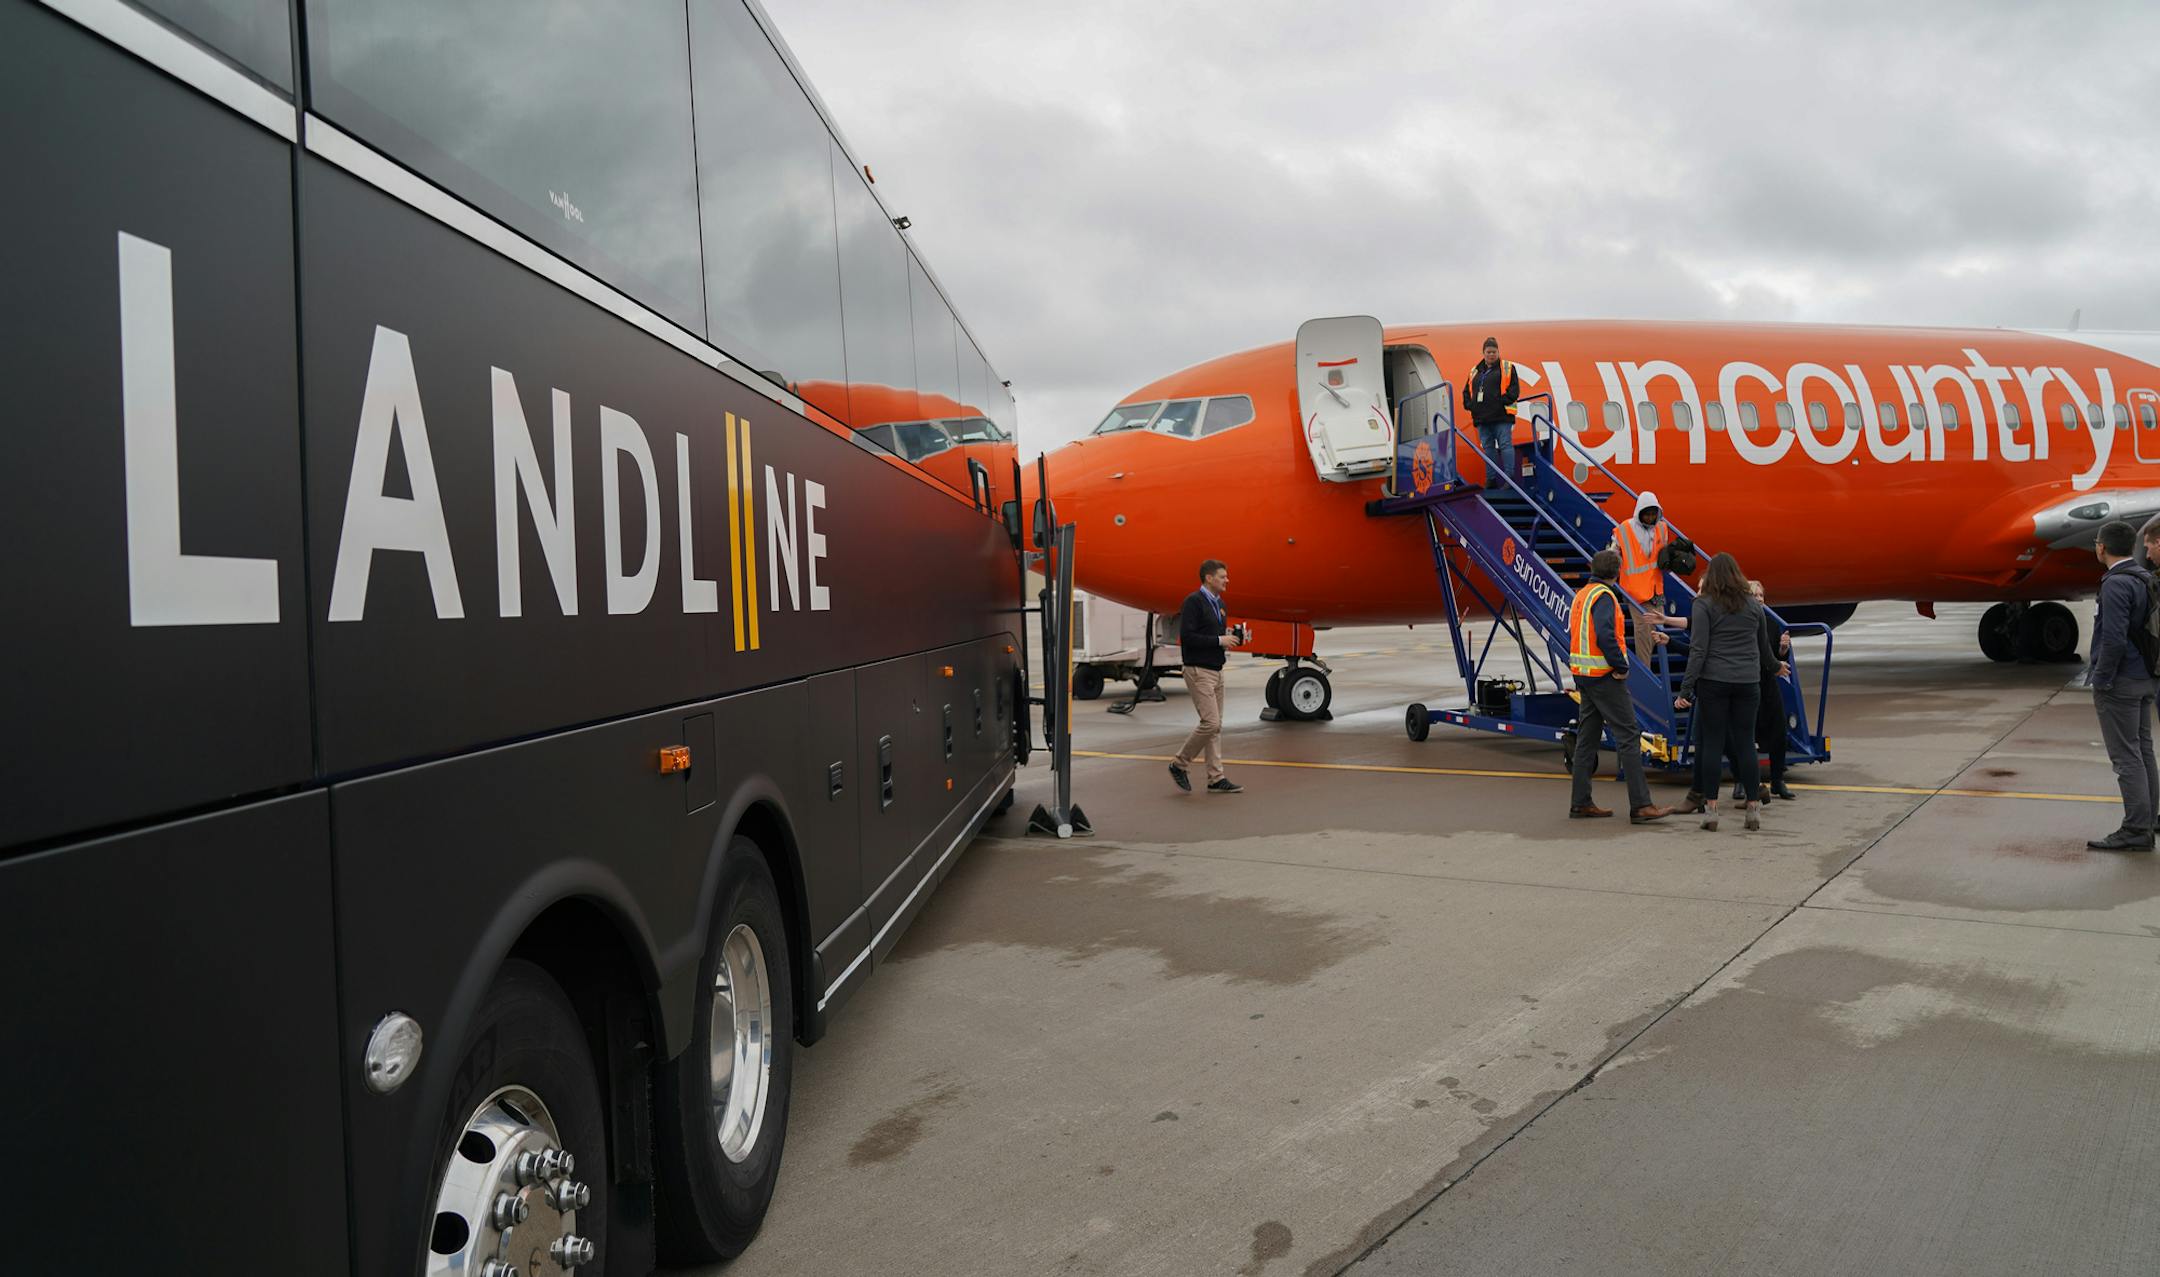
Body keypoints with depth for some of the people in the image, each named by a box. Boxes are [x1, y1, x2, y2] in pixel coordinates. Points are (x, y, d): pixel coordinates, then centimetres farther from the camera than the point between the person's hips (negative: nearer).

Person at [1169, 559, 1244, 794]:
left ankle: (1216, 778, 11)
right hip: (1198, 671, -9)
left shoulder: (1219, 604, 15)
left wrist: (1229, 635, 2)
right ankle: (1180, 764, 4)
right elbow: (1187, 636, -21)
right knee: (1210, 722, -13)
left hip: (1216, 670, 9)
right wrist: (1219, 640, -19)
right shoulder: (1193, 601, -13)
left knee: (1216, 726, 8)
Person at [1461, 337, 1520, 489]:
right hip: (1481, 418, 5)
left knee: (1505, 445, -9)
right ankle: (1491, 479, 11)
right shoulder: (1475, 371, 17)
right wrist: (1470, 405, 6)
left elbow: (1514, 388, -3)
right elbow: (1466, 391, 22)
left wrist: (1503, 401, -14)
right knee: (1488, 448, 7)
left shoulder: (1507, 368, 4)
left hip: (1501, 416, -5)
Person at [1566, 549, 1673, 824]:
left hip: (1583, 675, 9)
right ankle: (1640, 806, -9)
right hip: (1605, 677, -9)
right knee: (1629, 737, -7)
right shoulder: (1603, 596, -13)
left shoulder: (1581, 595, 14)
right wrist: (1621, 666, -16)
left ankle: (1580, 803, 13)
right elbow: (1605, 636, -25)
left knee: (1586, 738, 11)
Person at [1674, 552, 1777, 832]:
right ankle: (1754, 809, 11)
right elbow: (1764, 649, 22)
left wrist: (1686, 689, -10)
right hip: (1748, 683, 3)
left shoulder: (1704, 605, -2)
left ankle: (1710, 809, 2)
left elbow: (1698, 650, -10)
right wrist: (1775, 667, 42)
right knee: (1745, 743, 8)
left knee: (1712, 743, 1)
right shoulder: (1753, 607, 10)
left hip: (1714, 682, -3)